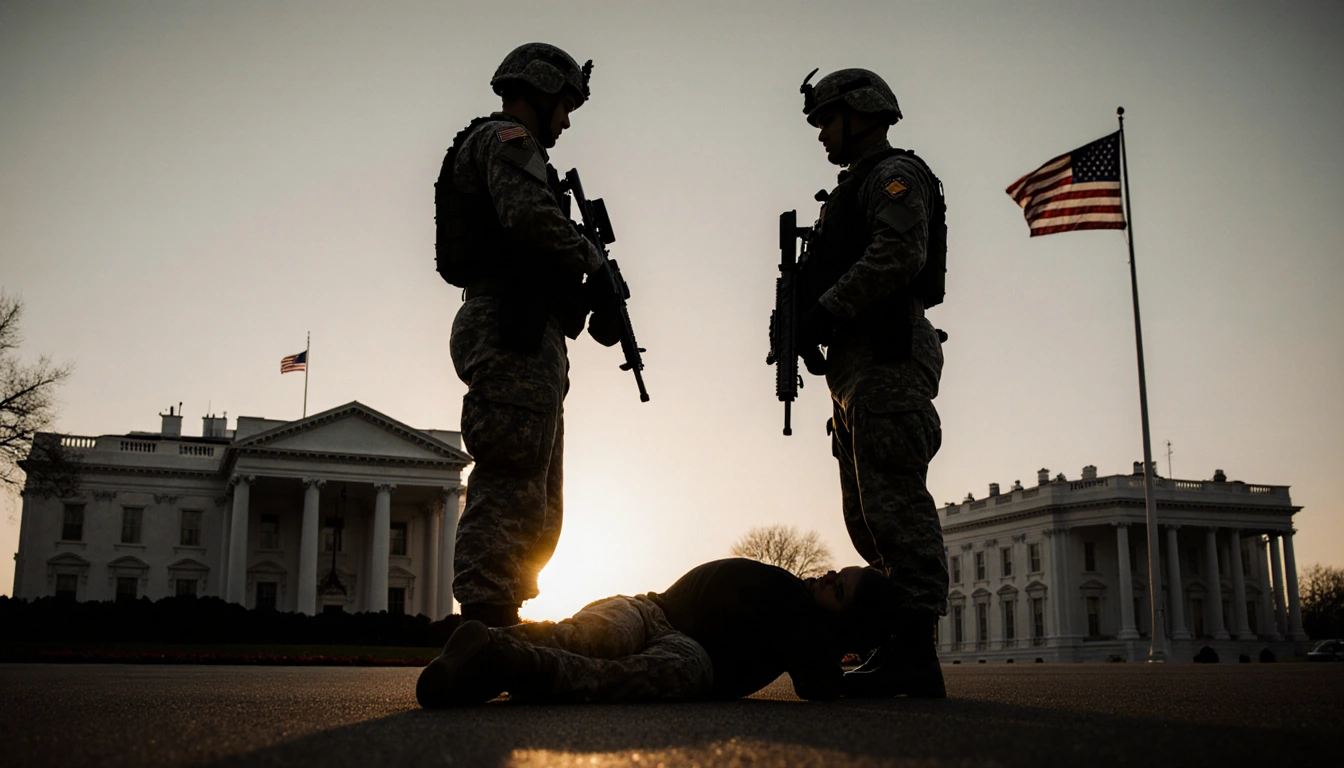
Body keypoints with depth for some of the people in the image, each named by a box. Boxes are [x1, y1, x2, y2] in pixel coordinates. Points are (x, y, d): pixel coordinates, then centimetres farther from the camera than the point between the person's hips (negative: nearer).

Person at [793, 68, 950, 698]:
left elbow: (900, 253, -18)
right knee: (867, 513, 8)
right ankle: (898, 646, 11)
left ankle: (914, 651, -15)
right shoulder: (856, 190, 30)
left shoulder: (895, 174, 0)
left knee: (894, 503, -14)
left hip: (886, 360, -11)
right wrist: (807, 325, 7)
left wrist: (826, 310, -17)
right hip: (859, 367, 11)